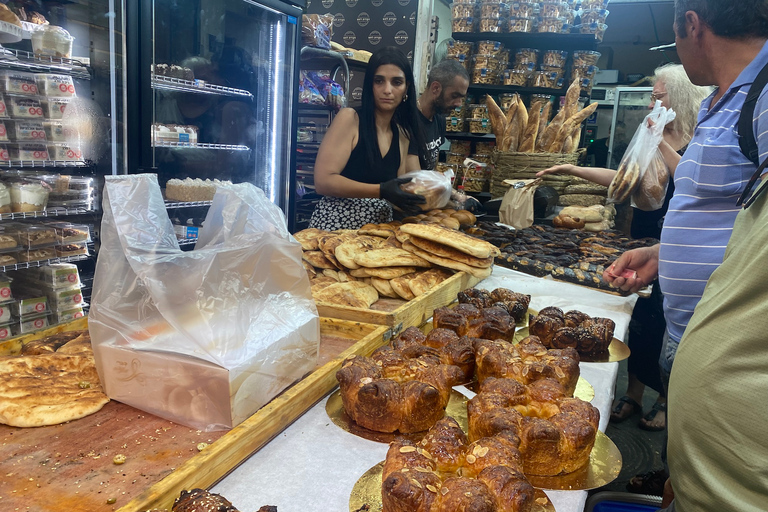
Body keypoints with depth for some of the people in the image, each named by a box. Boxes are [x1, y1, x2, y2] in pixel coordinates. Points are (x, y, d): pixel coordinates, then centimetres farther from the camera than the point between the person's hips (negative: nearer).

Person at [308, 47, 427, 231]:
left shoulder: (403, 135, 7)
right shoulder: (349, 118, -9)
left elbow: (400, 191, 9)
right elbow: (323, 181, -16)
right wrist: (381, 191, -24)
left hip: (378, 232, 5)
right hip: (335, 226, -5)